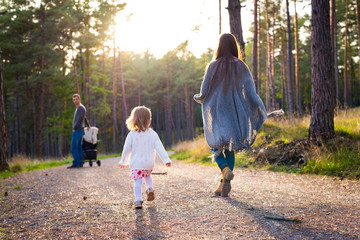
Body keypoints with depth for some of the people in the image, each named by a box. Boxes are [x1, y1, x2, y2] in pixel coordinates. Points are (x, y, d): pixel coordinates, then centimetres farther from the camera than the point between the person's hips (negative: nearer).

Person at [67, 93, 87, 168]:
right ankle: (80, 163, 7)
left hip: (77, 130, -10)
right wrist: (88, 125, 46)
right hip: (79, 131, 10)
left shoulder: (81, 107, -10)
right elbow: (84, 117, 36)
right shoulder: (78, 108, 20)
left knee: (74, 147, -12)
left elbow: (80, 119, -18)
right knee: (78, 147, 7)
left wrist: (74, 128, -13)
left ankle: (75, 163, -15)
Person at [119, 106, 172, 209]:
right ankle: (150, 189, 9)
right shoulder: (152, 134, -4)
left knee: (137, 182, -1)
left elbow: (127, 149, 2)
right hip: (149, 164, 2)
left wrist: (123, 161, 16)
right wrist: (166, 159, -3)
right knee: (148, 175, 29)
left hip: (136, 163, -2)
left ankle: (138, 200, -11)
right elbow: (159, 148, -6)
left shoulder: (131, 135, -6)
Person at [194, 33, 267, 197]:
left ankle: (225, 168, -19)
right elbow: (250, 91, -7)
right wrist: (261, 111, -4)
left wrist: (198, 98, 17)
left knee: (216, 144, 11)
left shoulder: (213, 66, -6)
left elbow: (205, 91, -5)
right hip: (235, 112, 2)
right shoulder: (241, 67, -1)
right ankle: (225, 184, 9)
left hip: (216, 111, -2)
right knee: (230, 147, 12)